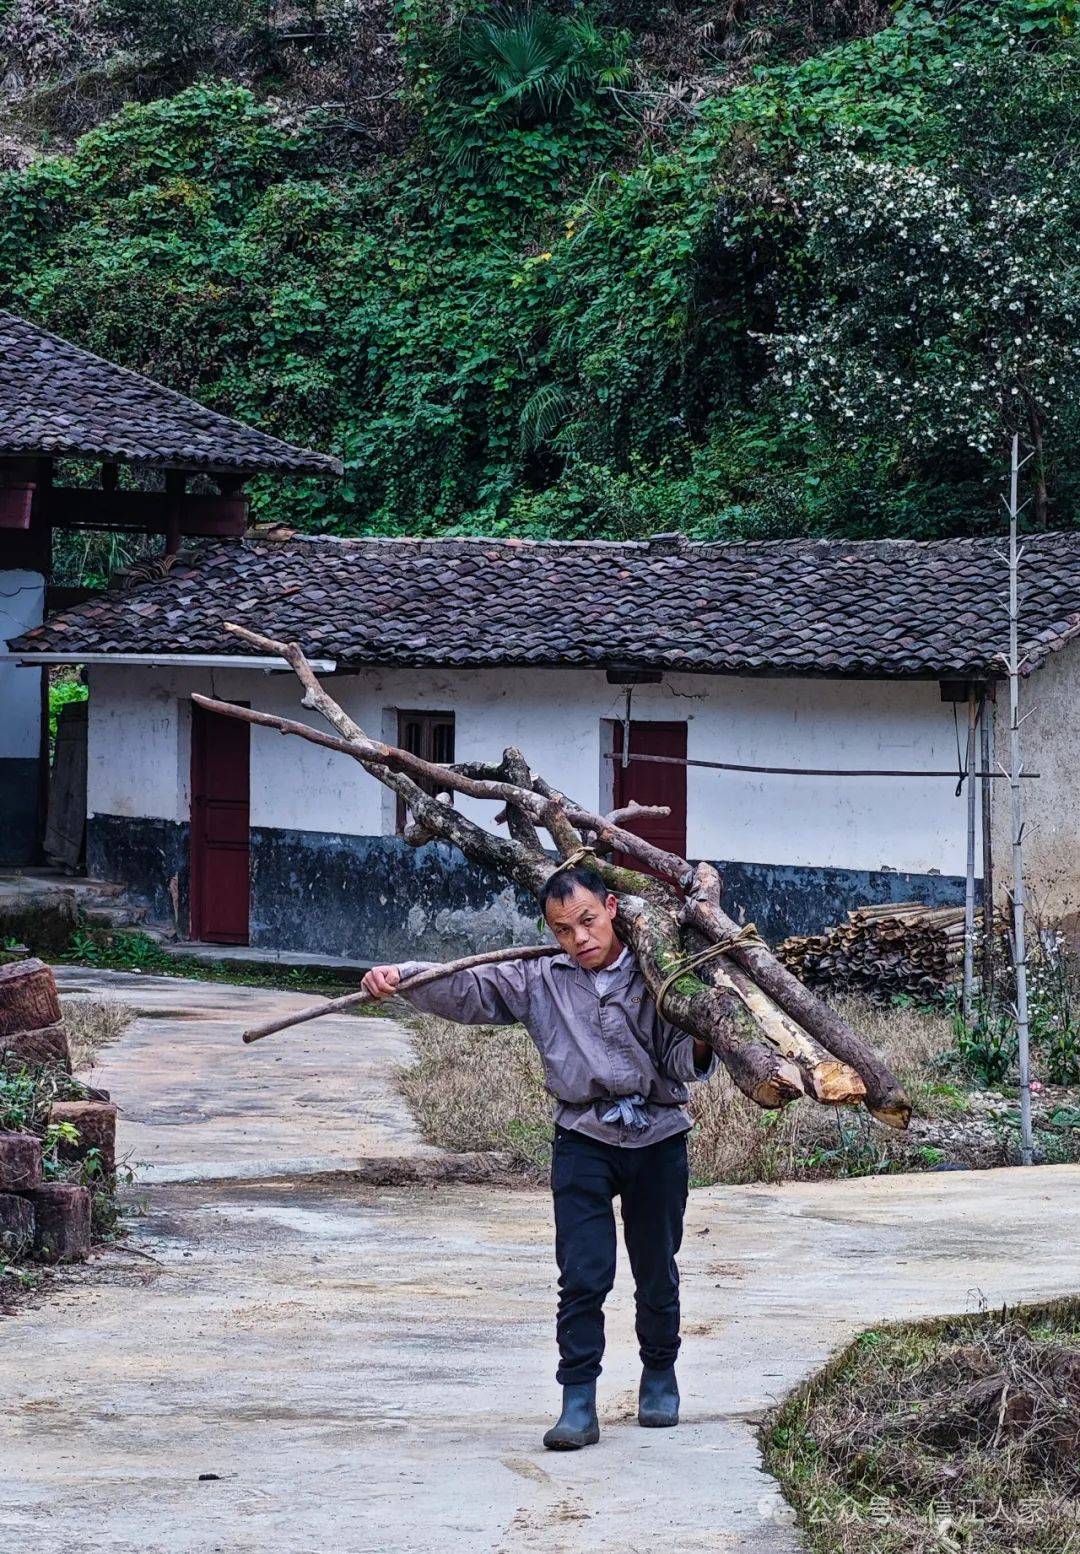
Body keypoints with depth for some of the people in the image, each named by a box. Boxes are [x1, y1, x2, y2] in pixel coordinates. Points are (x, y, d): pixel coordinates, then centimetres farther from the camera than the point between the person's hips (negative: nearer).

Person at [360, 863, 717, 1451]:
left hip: (658, 1138, 0)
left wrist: (700, 1047, -25)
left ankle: (659, 1374, 35)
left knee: (656, 1272, 13)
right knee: (583, 1276, -8)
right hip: (583, 1142, 0)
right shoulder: (538, 981, 3)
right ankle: (578, 1404, -3)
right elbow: (465, 988, -3)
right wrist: (399, 976, -17)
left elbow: (682, 1062, -2)